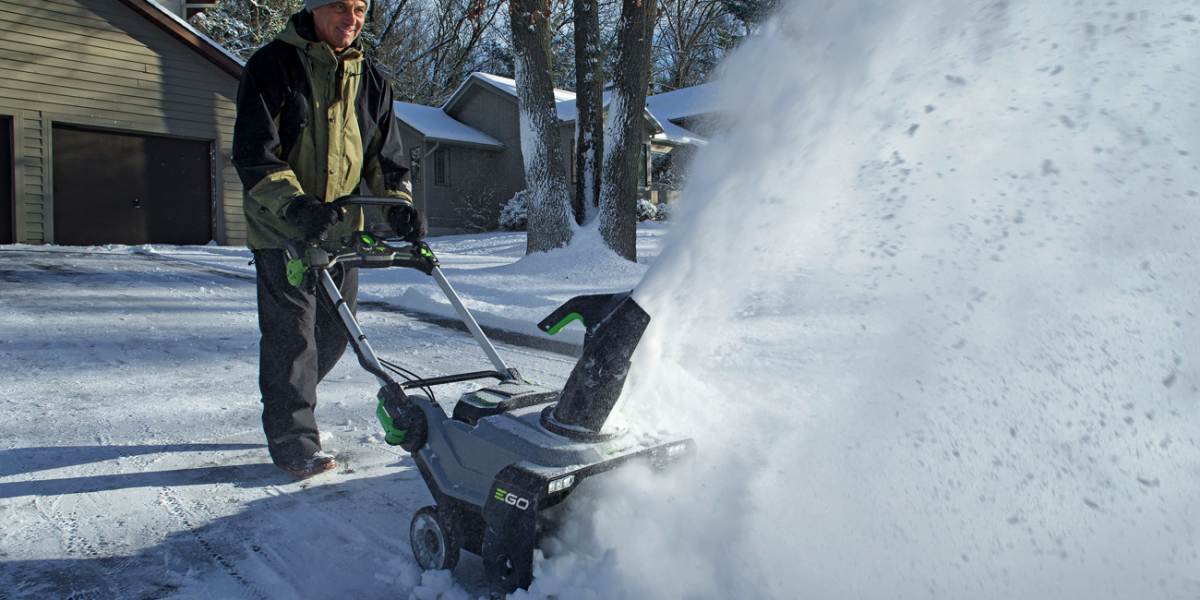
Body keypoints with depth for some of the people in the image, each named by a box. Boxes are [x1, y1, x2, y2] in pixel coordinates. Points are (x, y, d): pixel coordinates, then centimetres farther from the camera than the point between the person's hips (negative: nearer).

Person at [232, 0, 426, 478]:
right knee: (291, 331, -7)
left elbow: (385, 158, 11)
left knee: (335, 330, 11)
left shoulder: (370, 80, 10)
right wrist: (294, 205, -28)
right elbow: (252, 154, -13)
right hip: (281, 228, -5)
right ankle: (293, 440, 4)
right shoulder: (272, 65, -6)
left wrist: (398, 205, -8)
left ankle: (288, 402, 36)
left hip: (342, 226, 5)